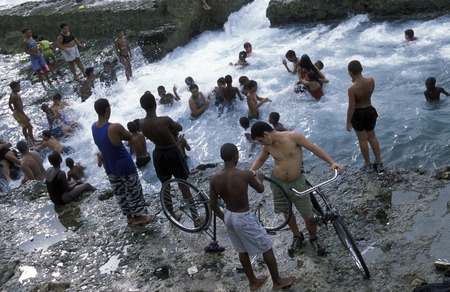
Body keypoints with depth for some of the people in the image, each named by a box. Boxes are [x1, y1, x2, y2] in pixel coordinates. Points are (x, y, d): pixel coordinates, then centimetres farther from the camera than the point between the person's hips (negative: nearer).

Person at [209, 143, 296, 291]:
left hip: (229, 217, 6)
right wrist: (259, 178, 17)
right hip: (244, 218, -6)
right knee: (266, 248, 15)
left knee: (242, 251, 25)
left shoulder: (215, 178, -11)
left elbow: (213, 204, -1)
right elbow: (260, 189, -5)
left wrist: (223, 217, 16)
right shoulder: (245, 175, -25)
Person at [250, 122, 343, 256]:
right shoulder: (268, 146, -6)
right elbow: (260, 160, 14)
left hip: (297, 183, -3)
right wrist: (252, 170, -6)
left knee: (309, 216, 1)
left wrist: (332, 162, -17)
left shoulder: (293, 136, -20)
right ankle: (297, 237, 44)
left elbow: (314, 148, -12)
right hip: (278, 183, 4)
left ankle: (314, 238, 31)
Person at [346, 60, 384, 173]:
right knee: (372, 137, 22)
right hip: (370, 111, 5)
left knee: (363, 140, 13)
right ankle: (379, 163, 30)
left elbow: (351, 108, -21)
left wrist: (348, 123, -9)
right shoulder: (371, 80, -14)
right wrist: (357, 81, 2)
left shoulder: (352, 89, -27)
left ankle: (368, 165, 28)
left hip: (358, 114, -5)